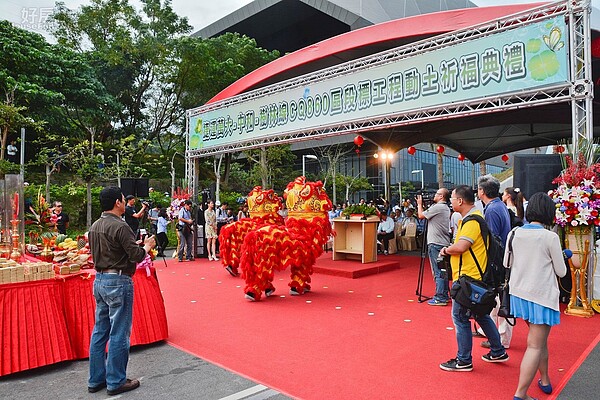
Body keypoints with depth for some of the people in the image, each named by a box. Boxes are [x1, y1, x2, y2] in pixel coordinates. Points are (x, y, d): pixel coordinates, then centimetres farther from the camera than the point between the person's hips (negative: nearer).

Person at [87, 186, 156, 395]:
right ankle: (116, 382, 13)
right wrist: (147, 246, 1)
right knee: (119, 334, 2)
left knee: (100, 331, 16)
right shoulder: (120, 226, -18)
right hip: (118, 282, -9)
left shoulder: (95, 226, 9)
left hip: (99, 280, 9)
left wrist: (134, 244, 14)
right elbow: (137, 255, -19)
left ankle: (96, 379, 26)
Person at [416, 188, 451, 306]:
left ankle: (440, 298, -3)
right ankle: (444, 295, 21)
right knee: (443, 270, 14)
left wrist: (419, 204, 6)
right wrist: (421, 204, 15)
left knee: (438, 271, -6)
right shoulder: (445, 208, 16)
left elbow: (421, 216, -8)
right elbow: (428, 214, 17)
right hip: (444, 243, 10)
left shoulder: (437, 207, -14)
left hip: (435, 243, -9)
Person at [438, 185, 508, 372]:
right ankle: (498, 352, 33)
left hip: (467, 278, -10)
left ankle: (464, 360, 11)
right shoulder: (473, 217, 14)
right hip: (476, 277, 10)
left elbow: (460, 246, -31)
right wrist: (450, 250, 1)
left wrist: (446, 250, -12)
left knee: (460, 316, 0)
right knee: (481, 314, 21)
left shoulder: (472, 221, -19)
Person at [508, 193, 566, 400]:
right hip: (541, 295, -6)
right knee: (535, 345, -1)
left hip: (519, 293, 6)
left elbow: (507, 262, 8)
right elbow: (561, 272, -5)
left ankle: (545, 380, 38)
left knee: (539, 338, 24)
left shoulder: (516, 233, -2)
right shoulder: (550, 237, -15)